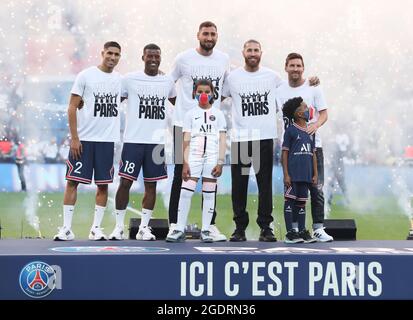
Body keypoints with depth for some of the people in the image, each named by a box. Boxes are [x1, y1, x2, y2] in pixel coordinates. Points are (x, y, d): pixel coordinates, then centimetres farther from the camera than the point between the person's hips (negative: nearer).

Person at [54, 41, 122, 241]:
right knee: (73, 181, -3)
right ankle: (66, 228, 0)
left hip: (107, 140, 4)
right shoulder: (86, 75, -3)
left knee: (103, 184, 4)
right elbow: (72, 107, -5)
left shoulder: (120, 80, 8)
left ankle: (96, 228, 11)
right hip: (83, 139, -4)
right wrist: (74, 138, -11)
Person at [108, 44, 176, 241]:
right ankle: (119, 226, 5)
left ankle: (144, 228, 11)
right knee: (125, 182, -4)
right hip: (133, 140, -3)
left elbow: (178, 104, 27)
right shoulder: (130, 79, -1)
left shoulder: (168, 82, 9)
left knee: (151, 184, 5)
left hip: (157, 141, 3)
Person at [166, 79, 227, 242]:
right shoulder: (191, 114, 10)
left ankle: (205, 231, 6)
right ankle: (179, 230, -6)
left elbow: (222, 140, 5)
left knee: (209, 194, 2)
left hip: (212, 158, 0)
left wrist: (220, 162, -4)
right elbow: (186, 141, 5)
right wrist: (185, 163, -4)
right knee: (186, 192, -9)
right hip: (194, 156, 0)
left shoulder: (218, 114, 10)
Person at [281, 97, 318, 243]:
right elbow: (285, 153, -6)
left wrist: (315, 174, 12)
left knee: (302, 202, 11)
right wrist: (286, 174, -11)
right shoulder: (290, 130, -5)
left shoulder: (310, 132, 13)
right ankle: (290, 233, 0)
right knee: (290, 201, -2)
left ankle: (302, 231, 16)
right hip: (293, 174, -6)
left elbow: (313, 154, 16)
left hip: (306, 175, 6)